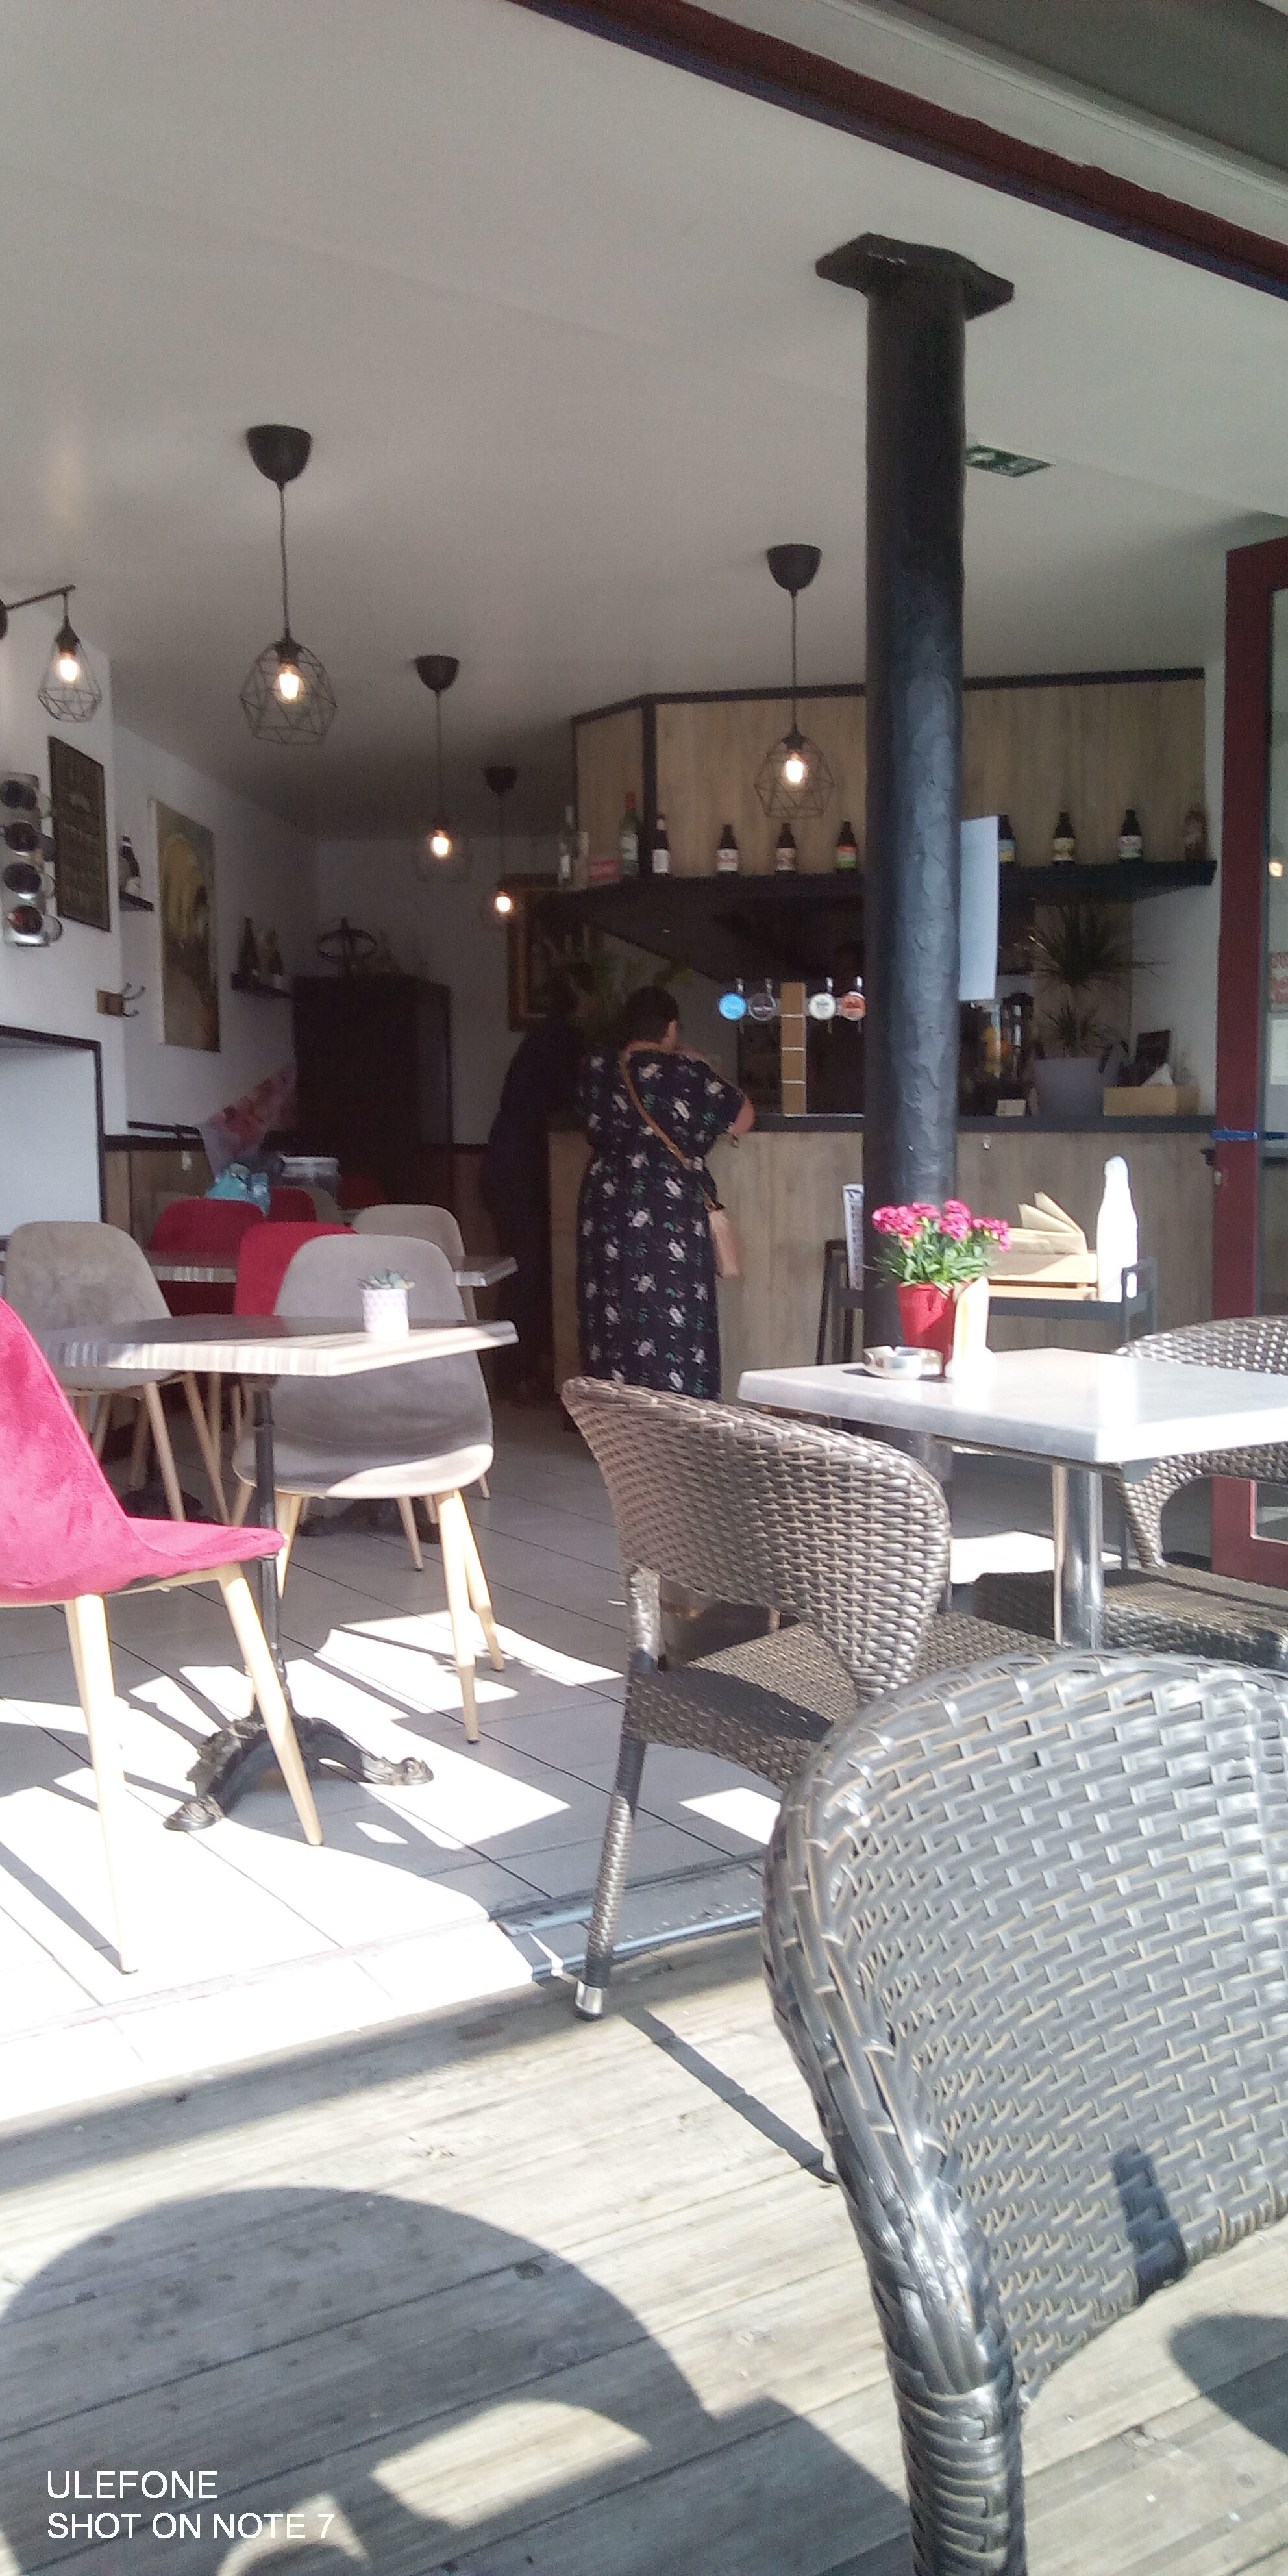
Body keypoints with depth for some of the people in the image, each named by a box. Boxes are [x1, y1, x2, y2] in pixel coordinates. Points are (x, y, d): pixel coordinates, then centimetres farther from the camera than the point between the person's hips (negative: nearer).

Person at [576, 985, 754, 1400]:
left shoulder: (597, 1069, 3)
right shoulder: (686, 1073, -8)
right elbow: (743, 1120, 1)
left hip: (606, 1214, 4)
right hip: (671, 1217, -4)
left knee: (612, 1323, 9)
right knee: (672, 1326, 1)